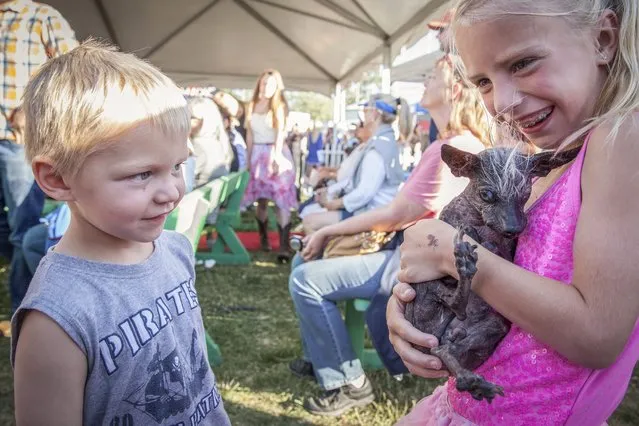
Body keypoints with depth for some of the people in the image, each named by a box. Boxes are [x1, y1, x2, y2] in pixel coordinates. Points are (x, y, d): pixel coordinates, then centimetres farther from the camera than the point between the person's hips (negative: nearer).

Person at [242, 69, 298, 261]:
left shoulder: (280, 106, 1)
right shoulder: (252, 106, 12)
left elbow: (280, 132, -12)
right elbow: (249, 134, 12)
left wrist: (277, 156, -25)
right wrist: (249, 158, 7)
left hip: (277, 154, -3)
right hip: (258, 155, 4)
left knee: (281, 200, -10)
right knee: (260, 200, 5)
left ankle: (284, 246, -16)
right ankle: (264, 238, 21)